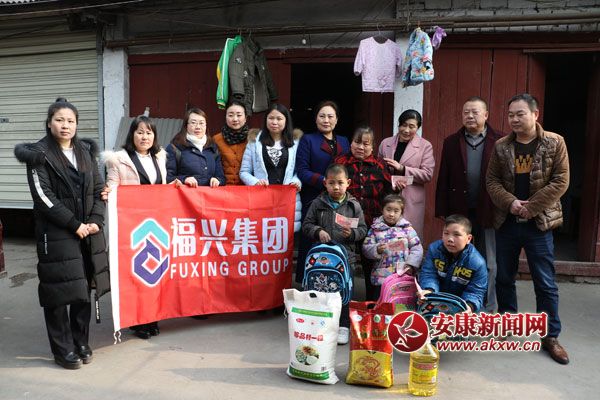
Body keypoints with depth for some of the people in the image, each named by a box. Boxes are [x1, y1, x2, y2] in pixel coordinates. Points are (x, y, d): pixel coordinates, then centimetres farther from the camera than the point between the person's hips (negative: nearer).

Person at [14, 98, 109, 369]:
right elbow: (43, 197, -10)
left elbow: (98, 189, 11)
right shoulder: (39, 155, -3)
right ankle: (63, 350, 15)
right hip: (56, 233, -4)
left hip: (89, 231, 5)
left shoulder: (86, 151, 12)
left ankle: (81, 343, 24)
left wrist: (96, 221, -3)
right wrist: (74, 224, -13)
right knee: (59, 291, 0)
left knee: (84, 288, 9)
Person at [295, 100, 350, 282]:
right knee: (311, 243, -3)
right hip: (314, 200, -3)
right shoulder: (307, 140, 6)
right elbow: (302, 171, -5)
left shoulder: (344, 142, 19)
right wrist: (324, 181, -17)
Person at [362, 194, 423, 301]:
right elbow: (366, 248, -1)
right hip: (381, 277, 0)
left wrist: (411, 265, -10)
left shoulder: (407, 228, 3)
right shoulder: (375, 229, 2)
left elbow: (417, 249, 2)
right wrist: (377, 249, -20)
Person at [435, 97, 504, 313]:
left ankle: (487, 309, 23)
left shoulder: (499, 142, -1)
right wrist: (442, 210, -1)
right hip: (459, 211, 2)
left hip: (488, 212, -2)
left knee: (488, 264, 9)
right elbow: (443, 179, 3)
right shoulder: (451, 142, 5)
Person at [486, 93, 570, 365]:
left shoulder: (554, 143, -3)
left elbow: (560, 181, -7)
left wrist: (531, 207, -13)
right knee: (504, 278, 12)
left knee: (545, 283, 4)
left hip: (539, 223, -2)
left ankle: (550, 336, 18)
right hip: (506, 222, 3)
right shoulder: (501, 146, 3)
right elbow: (492, 180, 2)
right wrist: (510, 202, -14)